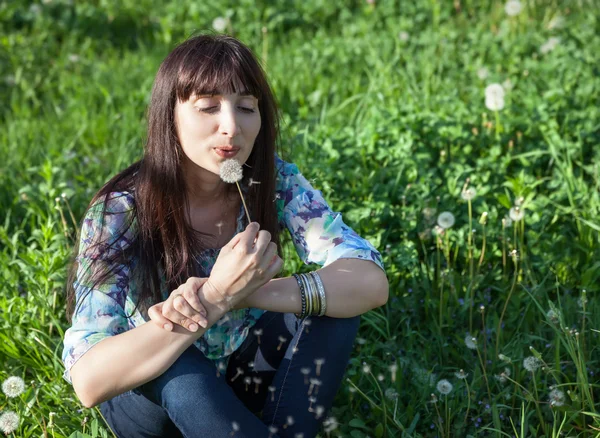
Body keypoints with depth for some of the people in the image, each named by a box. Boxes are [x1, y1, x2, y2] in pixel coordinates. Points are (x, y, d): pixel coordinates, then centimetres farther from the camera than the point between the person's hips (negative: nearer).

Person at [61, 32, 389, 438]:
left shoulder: (276, 181, -16)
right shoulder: (120, 212, -26)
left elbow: (371, 282, -25)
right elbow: (88, 379, -35)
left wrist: (247, 292, -40)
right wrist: (219, 297, -43)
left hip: (239, 376, 4)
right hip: (150, 398, -3)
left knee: (332, 296, -22)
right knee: (179, 373, -37)